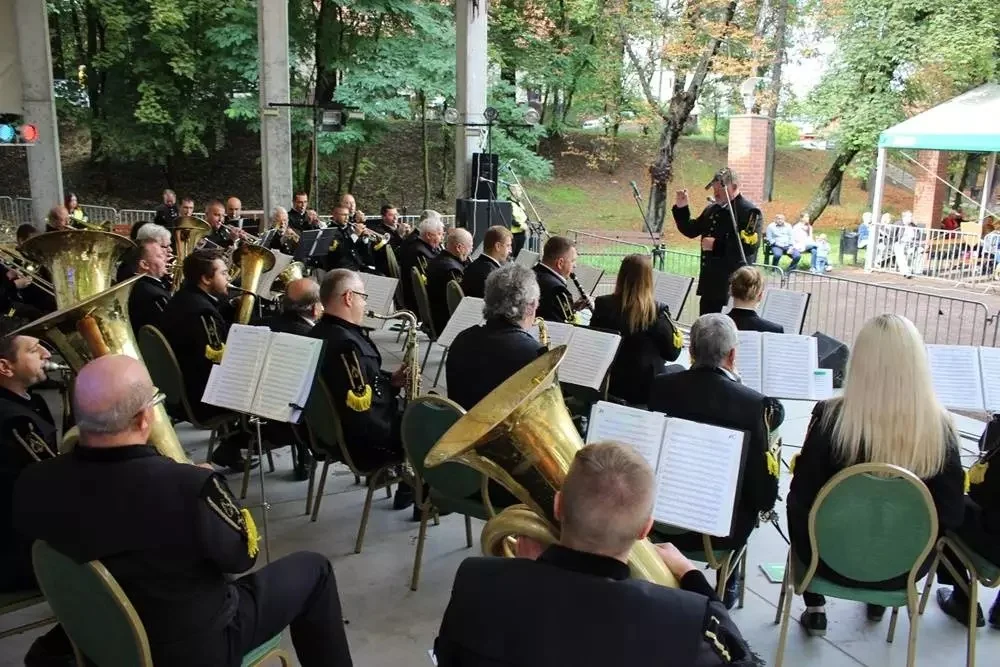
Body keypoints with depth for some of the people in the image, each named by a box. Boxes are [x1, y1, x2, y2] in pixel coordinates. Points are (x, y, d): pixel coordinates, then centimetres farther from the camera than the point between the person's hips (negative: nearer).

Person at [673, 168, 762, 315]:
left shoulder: (750, 211, -11)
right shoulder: (711, 209, 14)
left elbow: (750, 246, -22)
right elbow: (691, 231, 21)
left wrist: (716, 245, -20)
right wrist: (681, 208, 7)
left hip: (733, 285, -8)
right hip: (709, 282, 8)